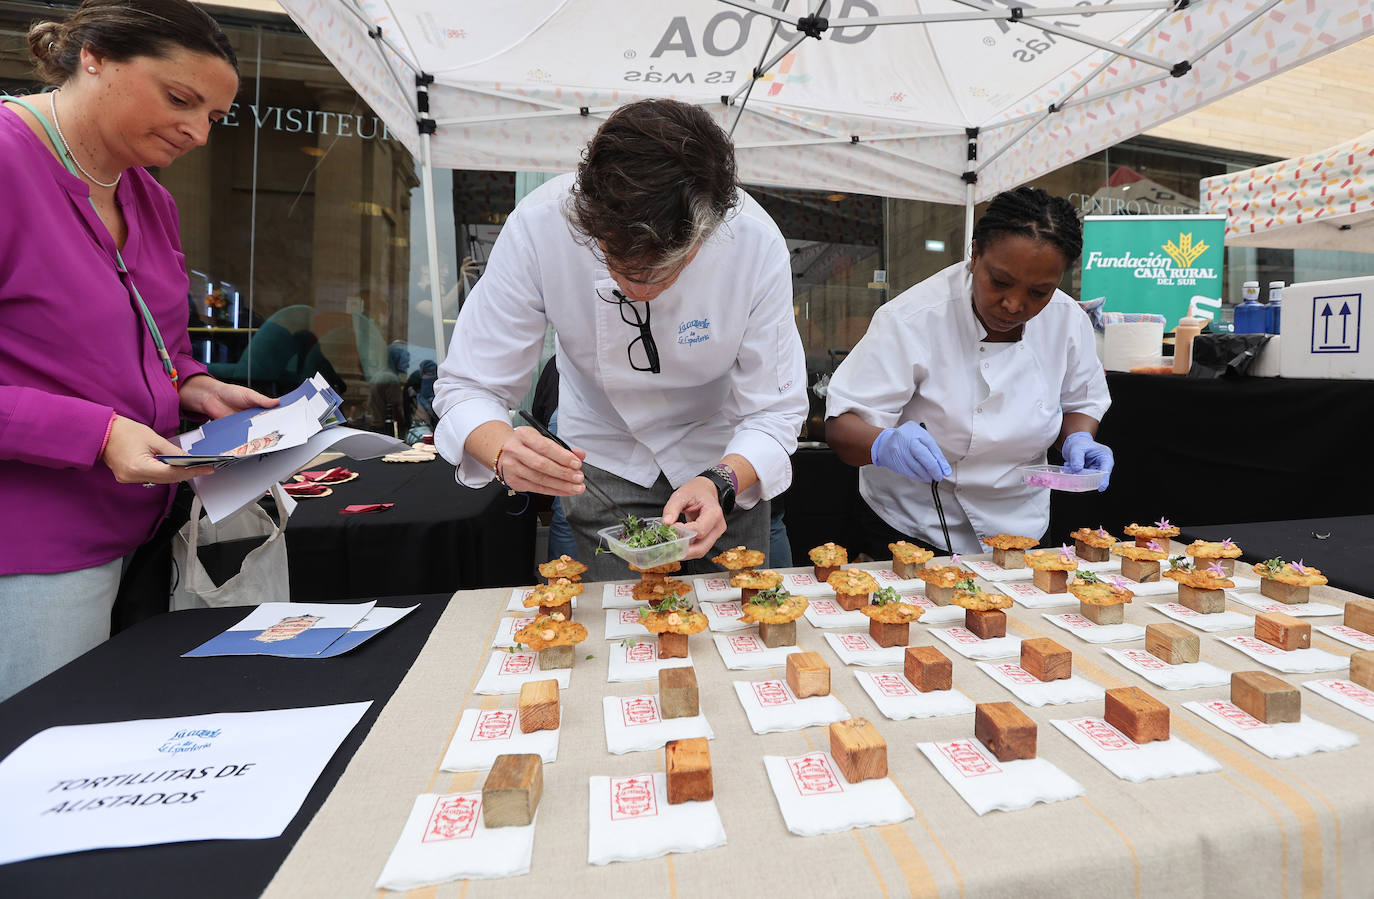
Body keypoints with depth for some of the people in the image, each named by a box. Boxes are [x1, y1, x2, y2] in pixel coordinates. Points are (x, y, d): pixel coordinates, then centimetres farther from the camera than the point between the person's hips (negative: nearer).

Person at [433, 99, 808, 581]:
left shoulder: (756, 241, -28)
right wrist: (505, 452, -43)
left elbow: (774, 410, -22)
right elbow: (467, 387, -22)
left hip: (726, 458, 1)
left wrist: (721, 484, -41)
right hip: (605, 459, 0)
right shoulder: (537, 226, -28)